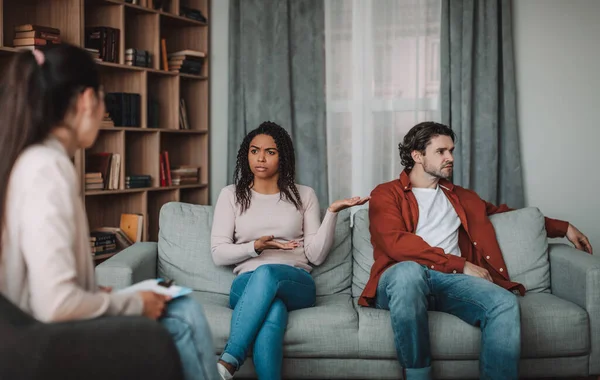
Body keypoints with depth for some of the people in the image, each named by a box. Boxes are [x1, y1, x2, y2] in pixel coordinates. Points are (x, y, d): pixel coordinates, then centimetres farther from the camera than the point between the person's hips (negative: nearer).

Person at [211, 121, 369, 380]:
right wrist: (255, 247, -11)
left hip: (295, 283, 0)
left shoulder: (304, 195, 14)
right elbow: (218, 254, 6)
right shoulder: (231, 195, 14)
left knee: (266, 273, -38)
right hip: (247, 284, 0)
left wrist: (332, 212, -7)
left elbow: (316, 255, 5)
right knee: (273, 311, -39)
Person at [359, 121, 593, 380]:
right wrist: (461, 265, -10)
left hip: (450, 280, 4)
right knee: (409, 270, -42)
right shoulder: (386, 194, 9)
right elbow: (397, 244, -7)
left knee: (505, 303, -28)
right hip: (404, 279, -4)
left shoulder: (461, 198, 29)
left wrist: (563, 228, 38)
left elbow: (505, 212, 41)